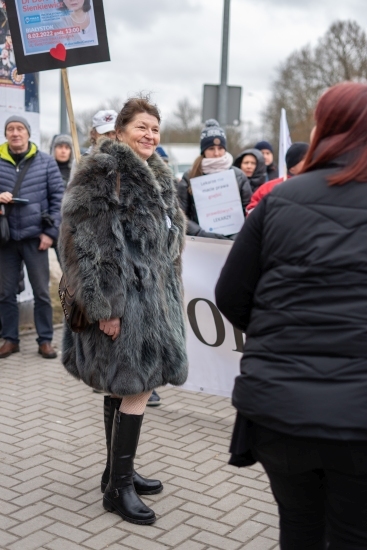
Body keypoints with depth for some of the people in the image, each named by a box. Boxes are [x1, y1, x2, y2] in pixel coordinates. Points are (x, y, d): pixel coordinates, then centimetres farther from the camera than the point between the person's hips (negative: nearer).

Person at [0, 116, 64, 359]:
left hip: (35, 236, -1)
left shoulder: (46, 161, 1)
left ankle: (45, 340, 16)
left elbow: (58, 197, 0)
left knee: (42, 292, 5)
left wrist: (50, 231, -6)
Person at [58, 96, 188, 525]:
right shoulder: (103, 170, -13)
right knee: (135, 388, -6)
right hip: (124, 298, -9)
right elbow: (90, 241, -20)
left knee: (125, 386, 15)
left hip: (151, 295, 9)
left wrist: (167, 294, 23)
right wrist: (104, 304, -23)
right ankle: (118, 487, 6)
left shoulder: (154, 176, 16)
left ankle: (118, 471, 26)